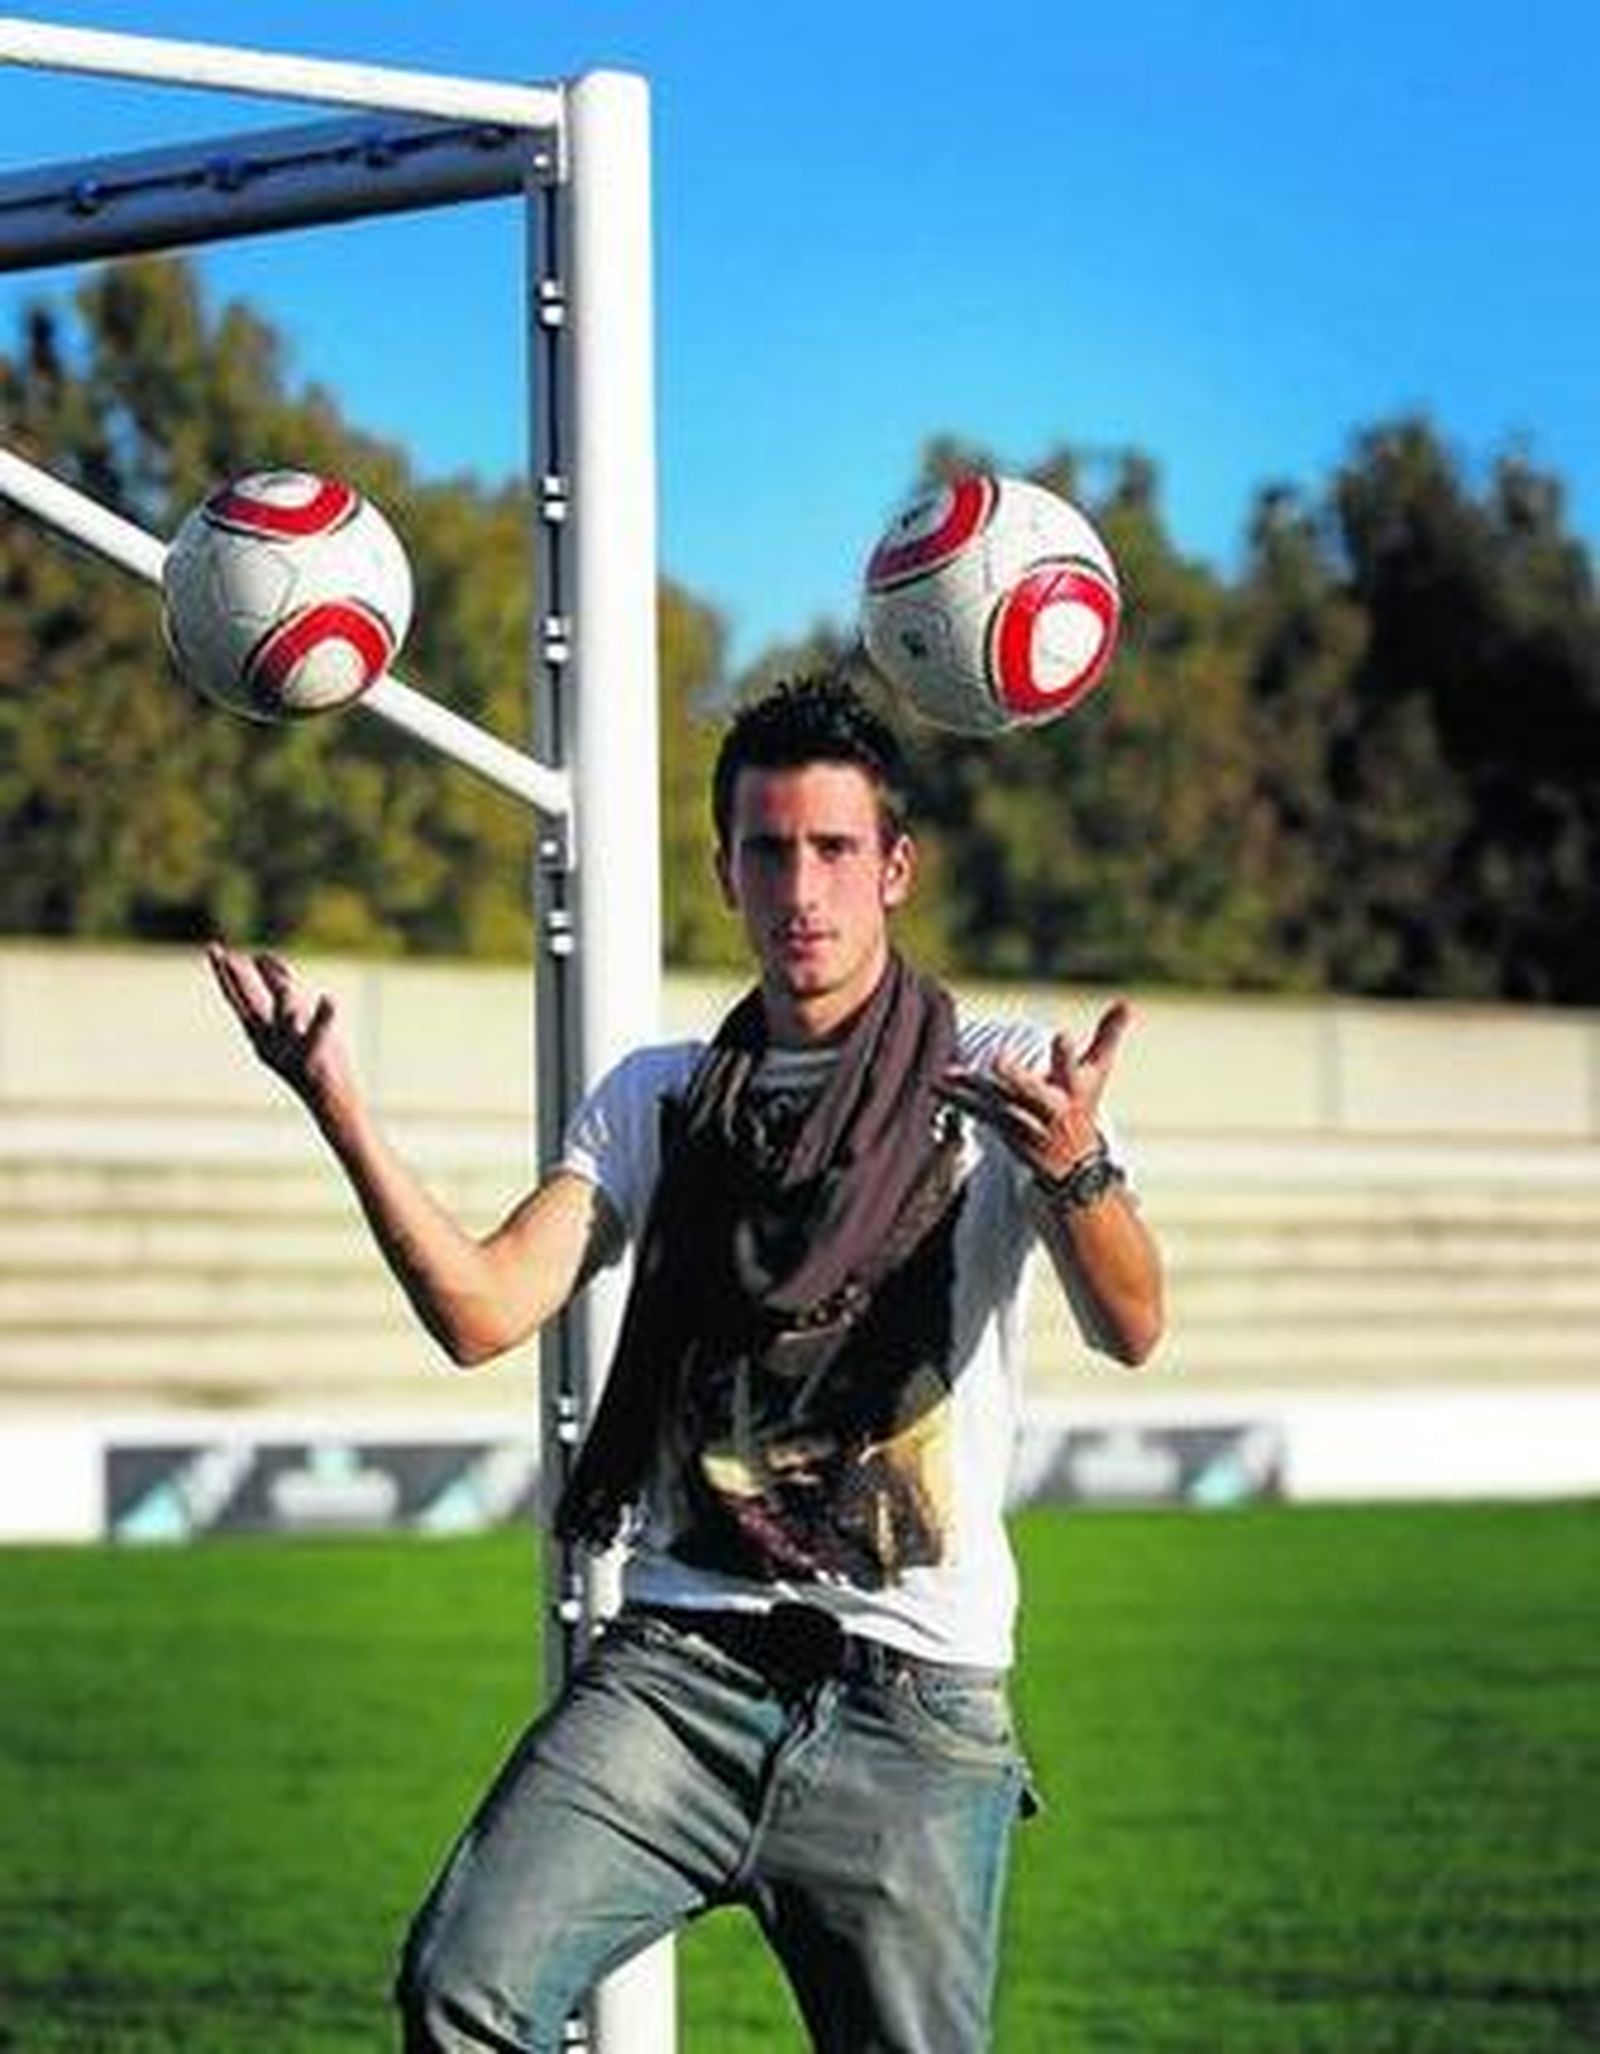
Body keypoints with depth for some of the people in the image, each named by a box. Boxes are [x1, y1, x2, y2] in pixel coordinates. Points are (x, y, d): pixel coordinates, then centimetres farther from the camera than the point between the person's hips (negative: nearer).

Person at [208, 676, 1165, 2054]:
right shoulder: (656, 1102, 15)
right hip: (682, 1665, 2)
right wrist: (339, 1108, -12)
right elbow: (483, 1312, 2)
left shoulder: (1006, 1086, 4)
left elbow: (1130, 1329, -12)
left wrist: (1077, 1173, -35)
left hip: (917, 1698, -2)